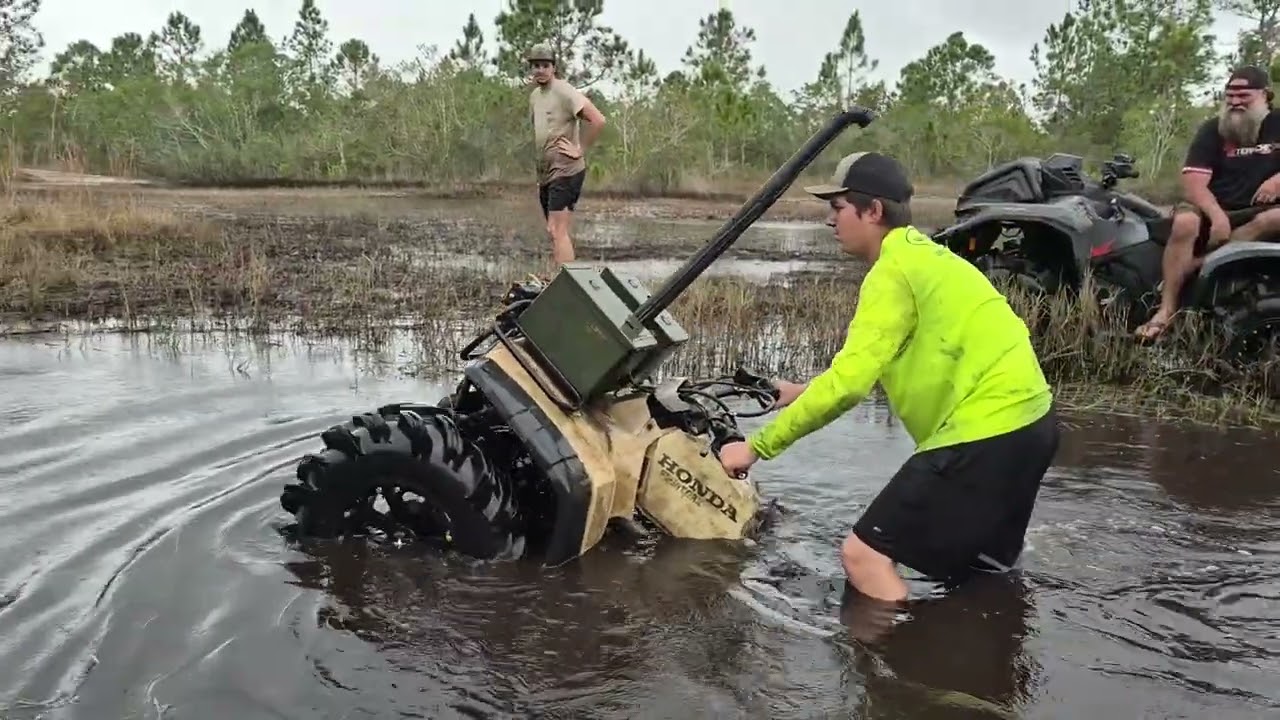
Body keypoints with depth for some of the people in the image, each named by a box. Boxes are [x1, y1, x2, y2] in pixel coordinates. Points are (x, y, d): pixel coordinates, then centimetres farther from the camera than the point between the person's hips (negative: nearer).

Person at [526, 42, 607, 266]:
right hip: (545, 172, 9)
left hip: (566, 171, -9)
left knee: (557, 231, -15)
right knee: (553, 232, 12)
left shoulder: (565, 92, -13)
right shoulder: (534, 96, 14)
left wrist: (581, 150, -17)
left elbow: (598, 121, -21)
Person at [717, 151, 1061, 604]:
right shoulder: (920, 255, 17)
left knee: (864, 555, -7)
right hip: (1026, 420, 11)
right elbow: (869, 367, 25)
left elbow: (849, 382, -22)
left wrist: (757, 446, -16)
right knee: (980, 574, 27)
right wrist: (805, 393, 21)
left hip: (986, 432, -11)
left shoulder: (893, 271, -14)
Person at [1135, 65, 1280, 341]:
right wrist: (1217, 216, -29)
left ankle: (1199, 262, -36)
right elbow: (1193, 183, -12)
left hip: (1256, 212, 1)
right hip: (1213, 208, -1)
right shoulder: (1212, 130, 0)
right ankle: (1166, 310, -36)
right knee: (1184, 222, -35)